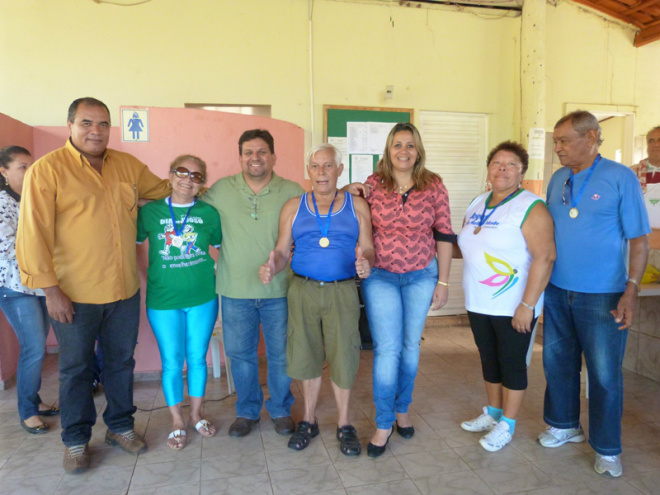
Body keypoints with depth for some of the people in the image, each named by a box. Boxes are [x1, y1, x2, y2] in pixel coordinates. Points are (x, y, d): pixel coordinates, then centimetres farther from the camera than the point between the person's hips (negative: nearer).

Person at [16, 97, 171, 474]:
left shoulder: (128, 165, 6)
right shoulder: (47, 170, -9)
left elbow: (163, 190, 24)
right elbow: (34, 233, -12)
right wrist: (50, 289, -14)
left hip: (125, 290, 4)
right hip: (74, 295, -4)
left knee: (121, 361, 17)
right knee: (76, 368, 13)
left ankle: (121, 426, 38)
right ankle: (76, 440, 33)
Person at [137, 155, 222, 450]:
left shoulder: (208, 213, 1)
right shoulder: (150, 211, -2)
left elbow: (223, 246, 10)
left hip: (202, 298, 1)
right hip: (163, 301, -1)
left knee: (198, 358, 13)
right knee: (172, 363, 8)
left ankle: (196, 413, 34)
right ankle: (177, 421, 27)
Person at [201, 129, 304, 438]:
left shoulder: (293, 192, -2)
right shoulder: (219, 190, 0)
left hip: (279, 290, -1)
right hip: (235, 290, 1)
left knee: (280, 354, 12)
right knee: (240, 354, 14)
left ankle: (280, 409, 34)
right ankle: (247, 410, 35)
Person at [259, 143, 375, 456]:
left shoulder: (357, 206, 6)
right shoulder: (293, 207, 8)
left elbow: (368, 249, 3)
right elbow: (282, 251, 5)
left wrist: (365, 263, -20)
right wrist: (272, 268, -16)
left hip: (342, 292, -1)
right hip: (303, 290, 1)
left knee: (342, 357, 3)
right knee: (306, 357, 10)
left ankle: (344, 424, 25)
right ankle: (309, 421, 31)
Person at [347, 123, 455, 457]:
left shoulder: (434, 186, -2)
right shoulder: (373, 184, -2)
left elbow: (444, 235, 0)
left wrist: (443, 282, -2)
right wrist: (351, 192, -7)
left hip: (421, 277, 1)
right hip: (380, 276, -1)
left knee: (410, 345, 13)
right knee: (387, 349, -3)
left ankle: (402, 410, 34)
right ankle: (384, 423, 13)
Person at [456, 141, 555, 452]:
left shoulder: (530, 208, -13)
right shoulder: (476, 205, 10)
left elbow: (544, 257, -21)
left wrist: (528, 305, -23)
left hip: (513, 307, -7)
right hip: (478, 305, 7)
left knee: (511, 363, 6)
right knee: (489, 360, 18)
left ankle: (507, 425, 23)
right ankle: (493, 414, 36)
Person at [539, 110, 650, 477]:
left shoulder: (621, 178, -9)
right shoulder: (558, 180, 6)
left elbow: (640, 239, -9)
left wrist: (631, 290, -17)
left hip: (603, 295, -5)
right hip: (557, 291, 5)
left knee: (605, 374, 5)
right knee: (557, 363, 15)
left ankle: (608, 448, 24)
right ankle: (565, 425, 37)